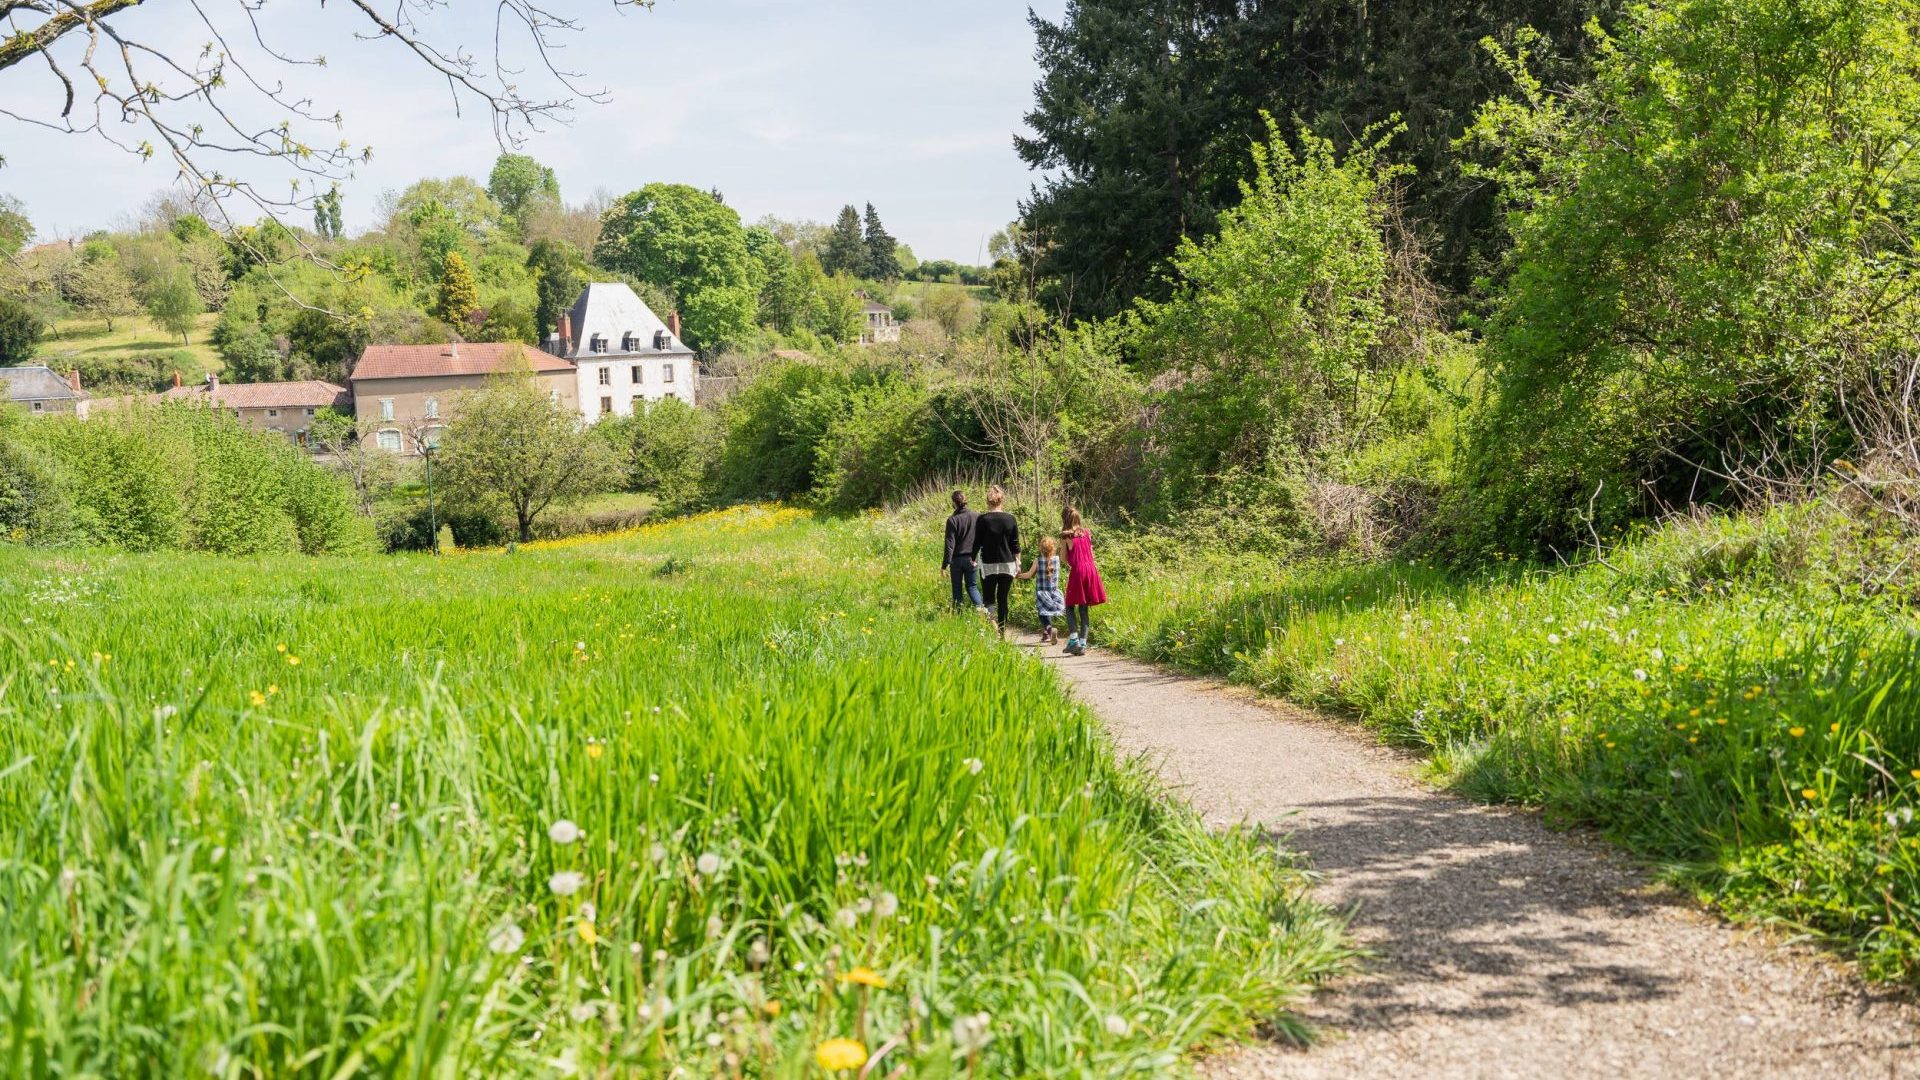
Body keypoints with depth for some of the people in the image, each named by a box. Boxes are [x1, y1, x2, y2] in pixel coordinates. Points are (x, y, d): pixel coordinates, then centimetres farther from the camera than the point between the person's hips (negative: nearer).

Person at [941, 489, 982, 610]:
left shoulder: (952, 520, -13)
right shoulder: (977, 517, -4)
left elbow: (950, 544, -14)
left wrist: (945, 565, -10)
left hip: (957, 559, -3)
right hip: (972, 559, 3)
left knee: (957, 589, 10)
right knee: (972, 586, 14)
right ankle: (980, 608, -7)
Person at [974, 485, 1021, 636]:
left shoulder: (982, 519, -9)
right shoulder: (1011, 519, -2)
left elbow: (977, 543, -4)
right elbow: (1016, 544, 3)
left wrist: (973, 560, 9)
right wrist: (1018, 563, 13)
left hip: (988, 565, -2)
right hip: (1007, 564, 2)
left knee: (989, 598, 8)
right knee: (1003, 598, 11)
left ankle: (992, 619, -19)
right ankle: (1002, 631, 12)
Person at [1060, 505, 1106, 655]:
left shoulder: (1065, 536, -3)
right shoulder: (1087, 532, 12)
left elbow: (1065, 558, 2)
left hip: (1077, 571, -5)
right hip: (1091, 570, 5)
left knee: (1070, 607, 5)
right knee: (1083, 609, 8)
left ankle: (1073, 639, -11)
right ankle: (1083, 643, 3)